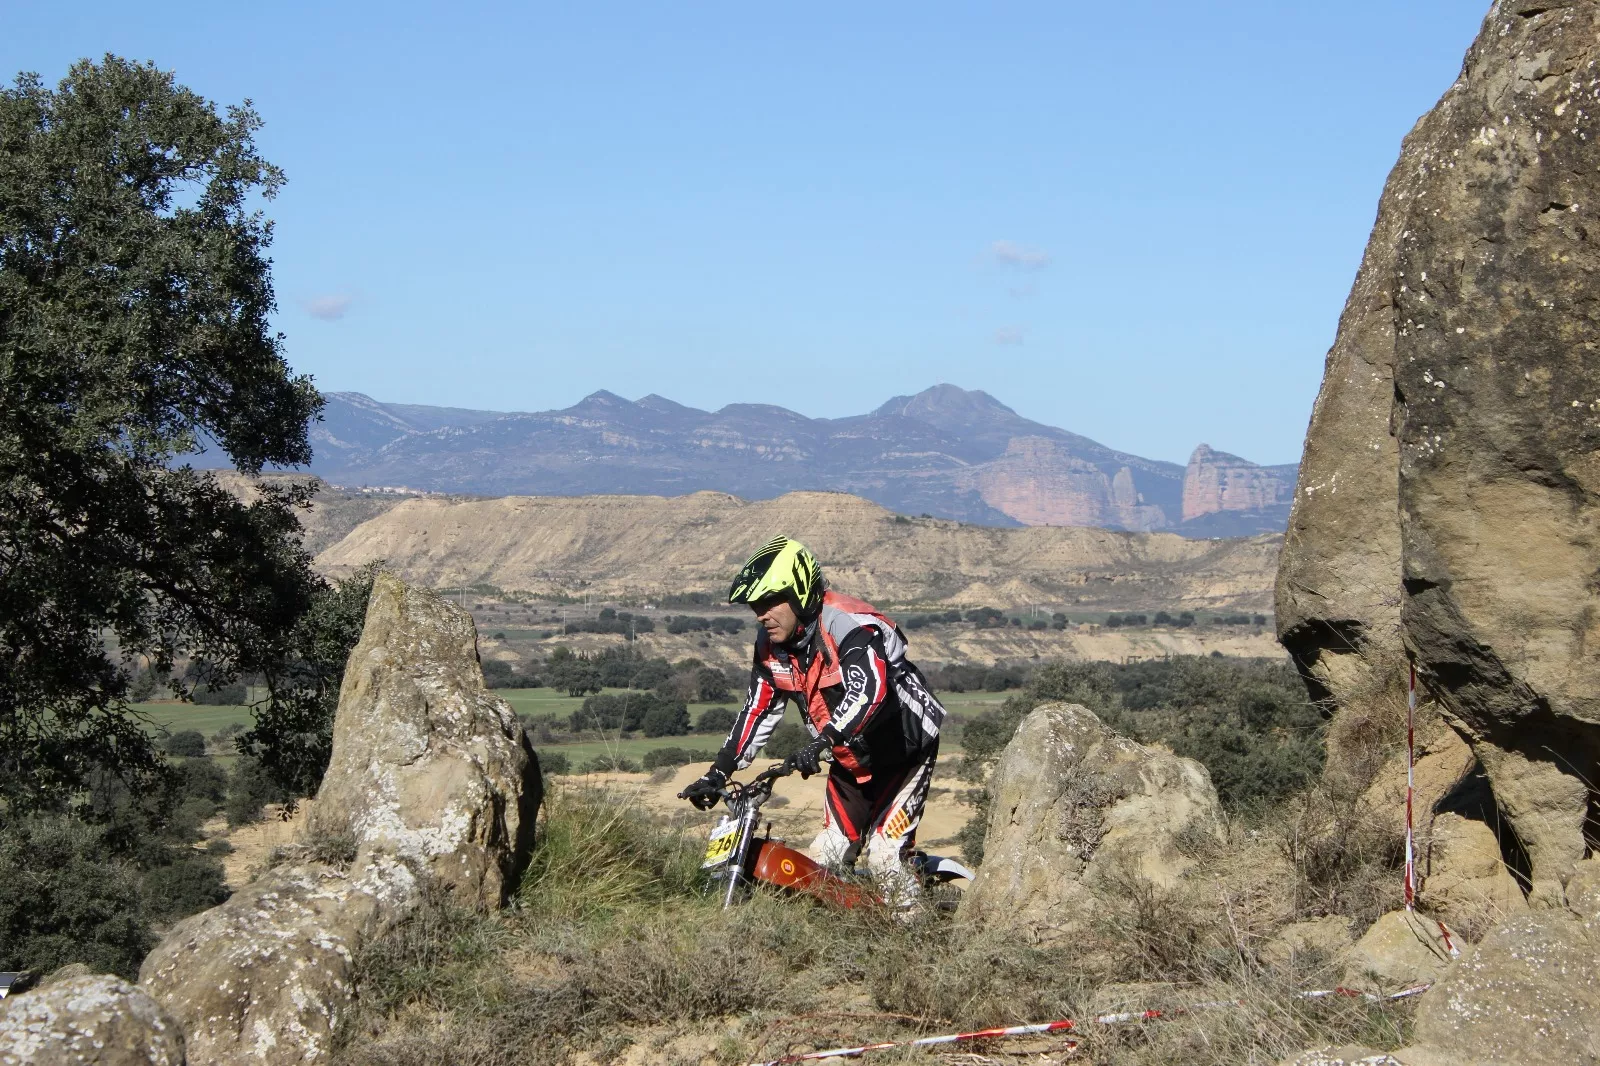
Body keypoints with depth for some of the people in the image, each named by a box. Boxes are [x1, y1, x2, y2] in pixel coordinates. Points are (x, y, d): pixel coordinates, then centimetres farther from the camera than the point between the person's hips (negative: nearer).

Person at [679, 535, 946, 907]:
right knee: (827, 856, 1)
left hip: (903, 750, -8)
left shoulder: (850, 627, -28)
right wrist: (718, 773, -5)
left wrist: (820, 743, -55)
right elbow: (757, 711, 2)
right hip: (850, 761, 8)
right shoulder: (772, 646, -3)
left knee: (883, 855, -17)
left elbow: (867, 691, -44)